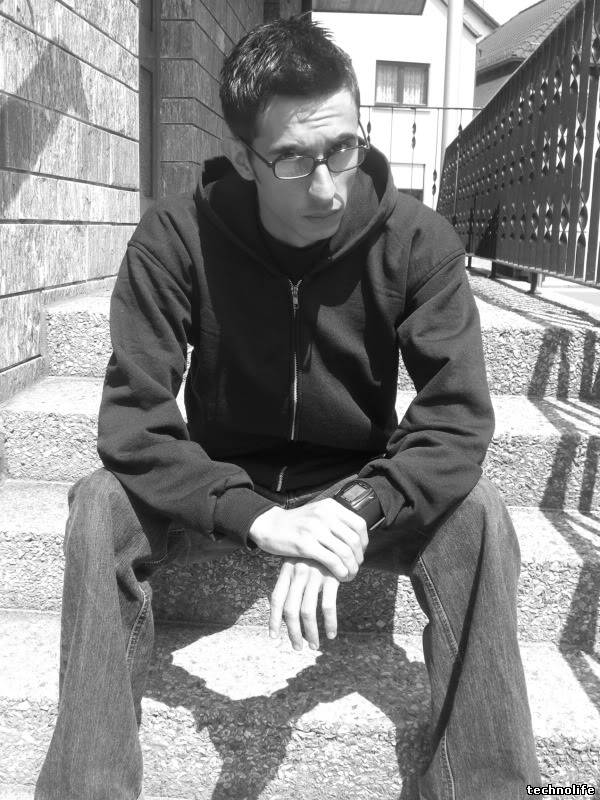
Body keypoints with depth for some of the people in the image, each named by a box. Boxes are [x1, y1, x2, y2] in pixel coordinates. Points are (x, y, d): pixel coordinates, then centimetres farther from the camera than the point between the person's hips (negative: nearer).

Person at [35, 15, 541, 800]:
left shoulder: (417, 241, -17)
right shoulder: (175, 239, -19)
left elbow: (459, 416, -21)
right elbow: (132, 422, -23)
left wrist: (355, 513, -37)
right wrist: (257, 518, -37)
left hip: (360, 485, 0)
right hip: (222, 485, 0)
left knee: (478, 518, -27)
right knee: (101, 508, -26)